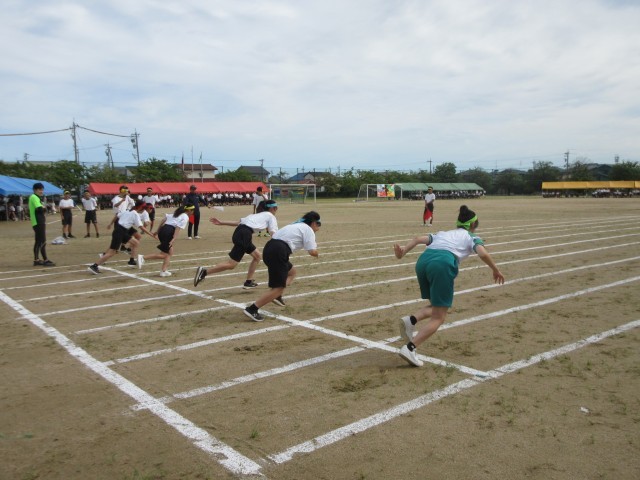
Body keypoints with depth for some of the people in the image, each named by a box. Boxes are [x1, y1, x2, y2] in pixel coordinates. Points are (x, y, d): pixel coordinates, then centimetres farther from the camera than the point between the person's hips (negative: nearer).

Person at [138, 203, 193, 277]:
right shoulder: (185, 217, 2)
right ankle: (143, 257, -11)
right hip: (168, 233, -9)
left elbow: (163, 220, 18)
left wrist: (157, 231, 21)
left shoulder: (175, 213, 25)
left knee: (170, 252, 17)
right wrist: (174, 239, -19)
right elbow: (178, 227, -12)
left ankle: (164, 271, 10)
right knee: (163, 255, -2)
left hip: (162, 230, 9)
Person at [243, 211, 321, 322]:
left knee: (291, 272, 29)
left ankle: (277, 296, 14)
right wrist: (316, 251, 20)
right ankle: (252, 309, -13)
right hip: (278, 252, -9)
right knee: (279, 287, -7)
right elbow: (312, 252, -6)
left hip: (269, 248, 9)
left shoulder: (297, 226, 29)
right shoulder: (308, 229, 4)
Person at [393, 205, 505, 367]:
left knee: (435, 308, 25)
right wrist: (495, 270, 18)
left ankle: (410, 320, -2)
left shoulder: (443, 233, 36)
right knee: (438, 317, 4)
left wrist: (404, 250, 9)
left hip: (423, 260, 5)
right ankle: (409, 349, -10)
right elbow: (483, 254, 4)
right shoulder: (472, 237, 24)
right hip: (443, 263, -5)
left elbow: (419, 239, 20)